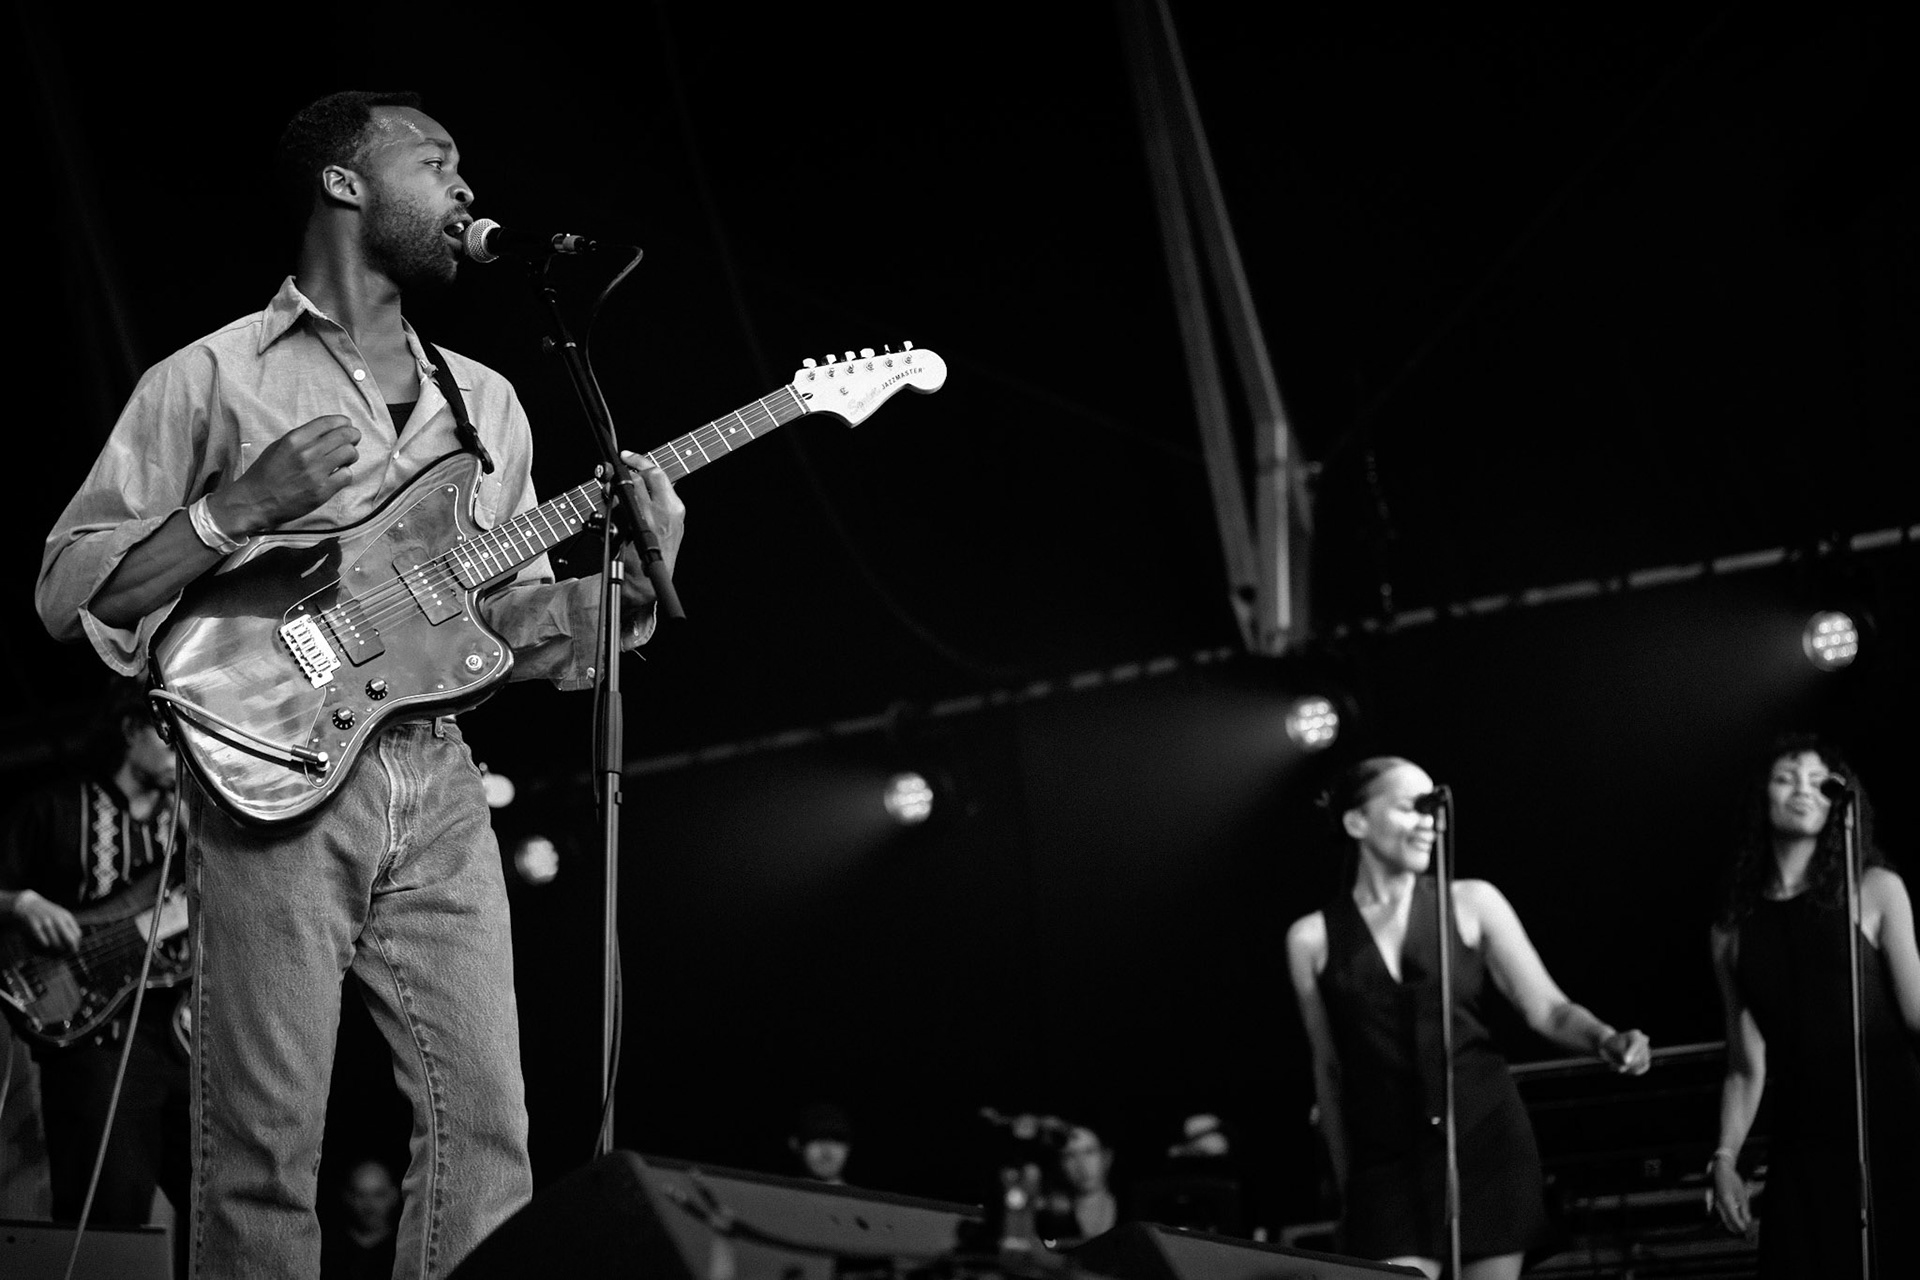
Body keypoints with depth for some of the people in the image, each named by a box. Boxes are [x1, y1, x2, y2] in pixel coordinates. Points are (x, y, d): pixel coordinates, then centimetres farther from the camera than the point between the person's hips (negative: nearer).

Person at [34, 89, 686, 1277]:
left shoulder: (487, 402, 20)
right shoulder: (212, 379, 3)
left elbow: (521, 621, 21)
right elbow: (67, 591, -1)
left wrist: (632, 581, 1)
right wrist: (240, 508, -14)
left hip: (439, 789, 5)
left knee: (486, 1133, -2)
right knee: (266, 1154, -6)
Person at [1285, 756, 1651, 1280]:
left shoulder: (1473, 903, 4)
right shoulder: (1312, 937, 4)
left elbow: (1546, 1007, -3)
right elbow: (1329, 1070, 10)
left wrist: (1606, 1040, -23)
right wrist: (1345, 1182, 11)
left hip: (1488, 1141, 1)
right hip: (1388, 1159, -1)